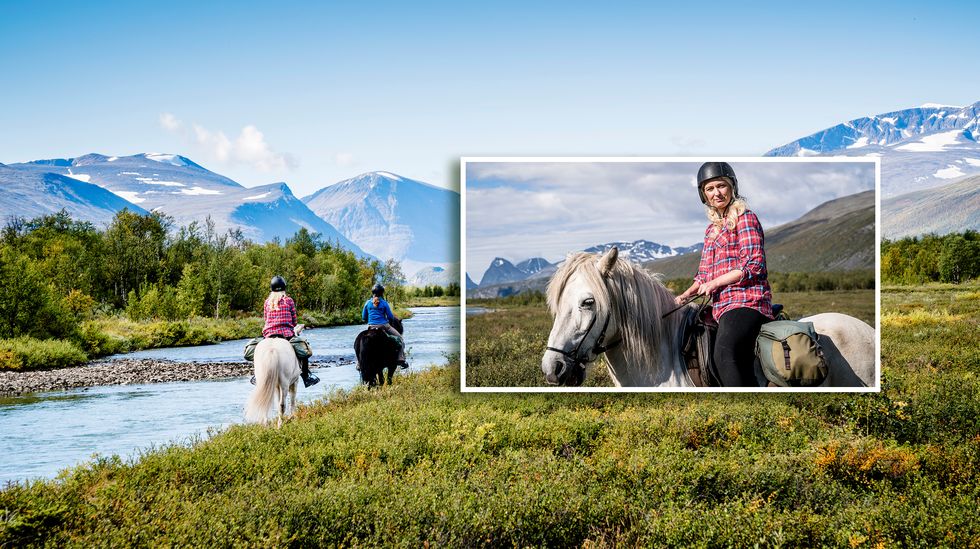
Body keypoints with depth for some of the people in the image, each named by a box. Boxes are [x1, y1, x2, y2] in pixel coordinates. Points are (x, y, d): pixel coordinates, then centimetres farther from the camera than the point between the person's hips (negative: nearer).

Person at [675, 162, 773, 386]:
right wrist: (687, 294, 12)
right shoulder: (712, 228, 25)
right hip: (722, 307, 8)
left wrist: (715, 282, -10)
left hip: (746, 302, -8)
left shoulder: (745, 218, 1)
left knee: (724, 354, -32)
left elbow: (753, 265, -9)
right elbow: (704, 274, 30)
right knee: (741, 367, -1)